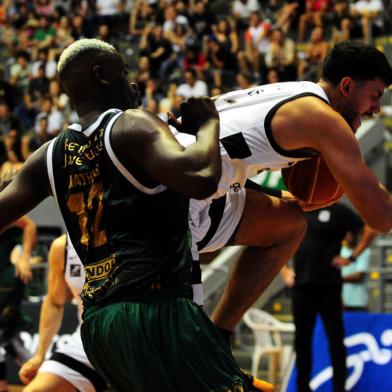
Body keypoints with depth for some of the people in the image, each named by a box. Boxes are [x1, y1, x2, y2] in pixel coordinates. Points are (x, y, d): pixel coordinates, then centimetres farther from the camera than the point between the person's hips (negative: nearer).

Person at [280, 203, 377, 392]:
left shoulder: (337, 211, 0)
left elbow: (369, 230, 0)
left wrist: (352, 257, -6)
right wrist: (284, 270, 9)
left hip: (328, 285, -4)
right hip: (301, 285, 4)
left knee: (335, 339, -3)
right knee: (302, 340, 8)